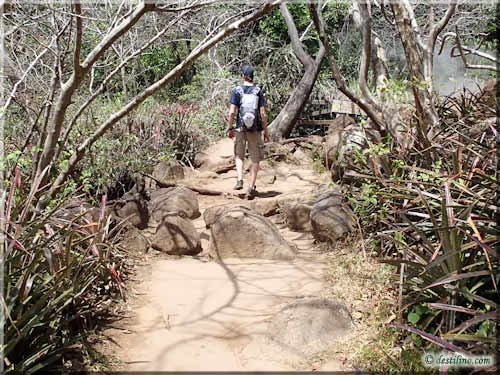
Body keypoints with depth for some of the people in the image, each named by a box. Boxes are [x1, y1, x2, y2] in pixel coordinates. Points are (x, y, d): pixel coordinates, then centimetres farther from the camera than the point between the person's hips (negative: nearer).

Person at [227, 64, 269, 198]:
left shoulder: (236, 91, -3)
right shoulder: (258, 91, -1)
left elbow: (232, 112, -8)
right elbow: (263, 114, -5)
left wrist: (230, 128, 4)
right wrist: (266, 132, 3)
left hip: (240, 128, 0)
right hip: (255, 129, 0)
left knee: (239, 155, 19)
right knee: (255, 159, 10)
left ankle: (239, 180, 1)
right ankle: (251, 187, 9)